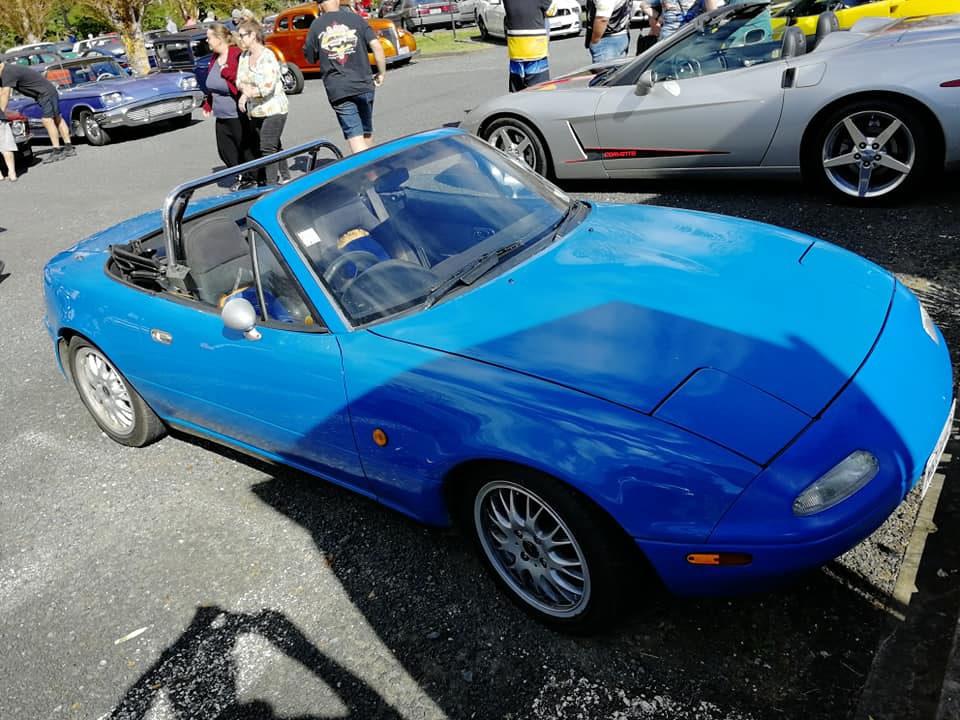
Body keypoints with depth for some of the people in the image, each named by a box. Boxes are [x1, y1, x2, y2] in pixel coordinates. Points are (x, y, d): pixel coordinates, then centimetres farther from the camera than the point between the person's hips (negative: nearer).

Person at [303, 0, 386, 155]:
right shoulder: (355, 19, 4)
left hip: (337, 90, -1)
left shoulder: (316, 25, 4)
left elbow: (310, 58, 12)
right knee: (367, 132, 18)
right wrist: (382, 73, 5)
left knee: (354, 136, -4)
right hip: (363, 85, 1)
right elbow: (376, 46, -4)